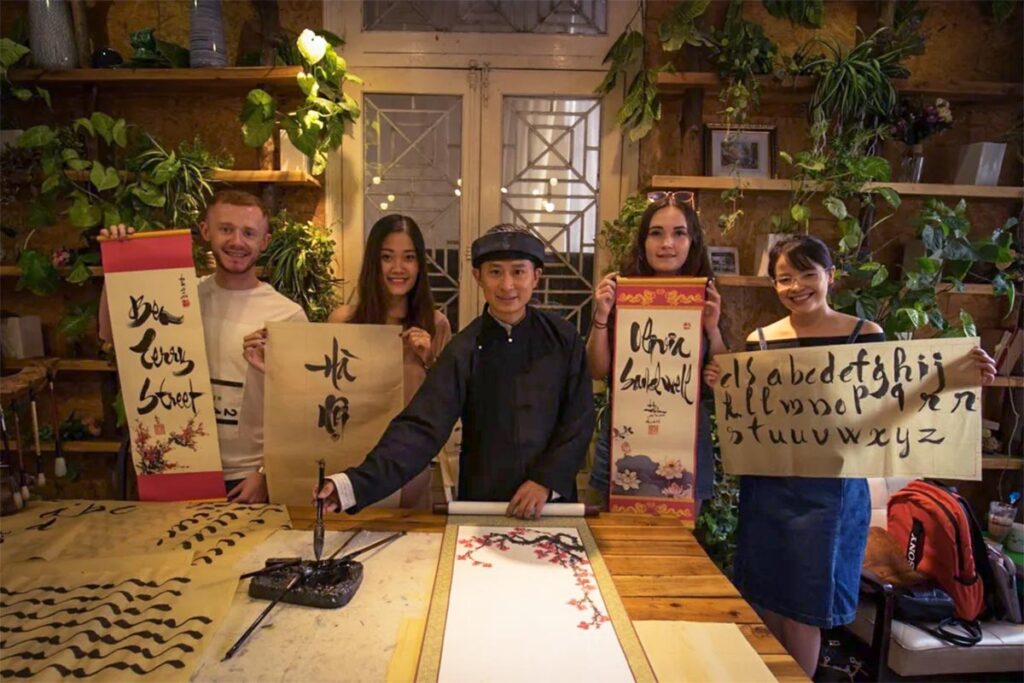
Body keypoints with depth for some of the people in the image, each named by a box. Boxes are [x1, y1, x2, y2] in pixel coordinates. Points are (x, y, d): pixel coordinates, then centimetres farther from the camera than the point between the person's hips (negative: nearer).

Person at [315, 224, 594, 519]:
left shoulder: (564, 338, -6)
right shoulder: (464, 350, -10)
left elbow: (579, 420, -3)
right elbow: (421, 427, -19)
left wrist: (547, 479, -14)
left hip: (552, 500, 1)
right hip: (481, 503, -1)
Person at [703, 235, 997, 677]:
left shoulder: (865, 335, -3)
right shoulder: (759, 340, 3)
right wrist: (719, 385, -12)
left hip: (830, 488, -2)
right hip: (765, 486, 3)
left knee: (804, 609, 6)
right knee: (763, 600, 14)